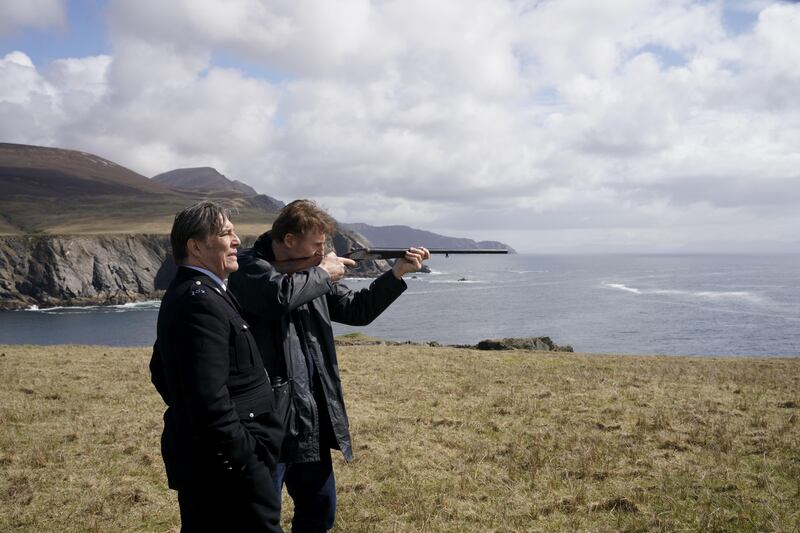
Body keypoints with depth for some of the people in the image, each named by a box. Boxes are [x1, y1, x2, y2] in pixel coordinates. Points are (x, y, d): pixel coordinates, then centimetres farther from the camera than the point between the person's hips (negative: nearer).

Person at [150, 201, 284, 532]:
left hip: (196, 459, 11)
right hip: (226, 467, -11)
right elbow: (209, 396, -27)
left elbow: (160, 372, 23)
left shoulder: (181, 294, 14)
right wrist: (242, 456, -20)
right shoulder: (202, 302, -20)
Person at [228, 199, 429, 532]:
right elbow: (281, 295, -31)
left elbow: (356, 310, 14)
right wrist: (323, 273, -13)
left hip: (309, 418, 8)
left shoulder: (313, 275, 11)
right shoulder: (249, 267, -11)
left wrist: (398, 272, 5)